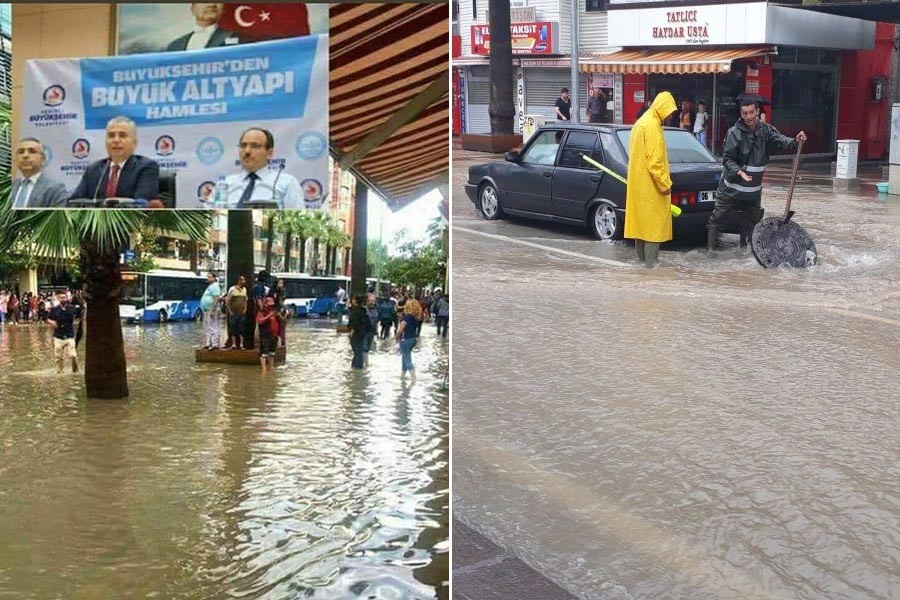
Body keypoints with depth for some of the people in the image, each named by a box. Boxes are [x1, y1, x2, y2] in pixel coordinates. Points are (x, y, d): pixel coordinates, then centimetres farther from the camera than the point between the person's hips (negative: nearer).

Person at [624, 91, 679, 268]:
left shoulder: (642, 122, 16)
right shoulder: (652, 125, -16)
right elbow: (654, 160, -21)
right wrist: (665, 184, -17)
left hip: (638, 184, 10)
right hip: (650, 186, -10)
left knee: (641, 220, 13)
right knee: (654, 223, -7)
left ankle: (643, 259, 19)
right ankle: (650, 262, -8)